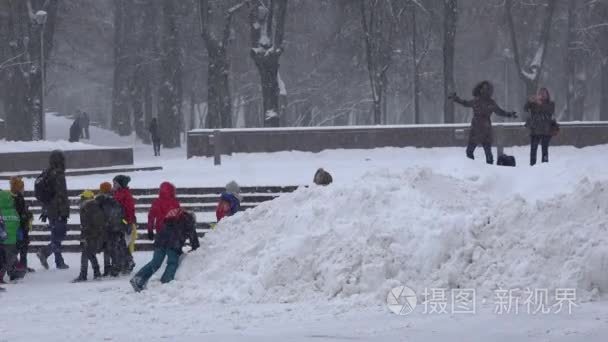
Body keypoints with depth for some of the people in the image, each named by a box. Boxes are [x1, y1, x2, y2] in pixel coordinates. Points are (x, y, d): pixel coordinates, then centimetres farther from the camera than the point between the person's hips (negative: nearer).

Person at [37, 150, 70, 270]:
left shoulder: (46, 174, 12)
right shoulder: (58, 174, -14)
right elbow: (61, 194, -18)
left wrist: (44, 212, 24)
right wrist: (64, 212, -16)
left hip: (50, 210, 9)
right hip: (59, 210, -9)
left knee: (56, 236, 14)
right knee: (60, 236, -5)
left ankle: (59, 262, 15)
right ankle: (44, 252, -22)